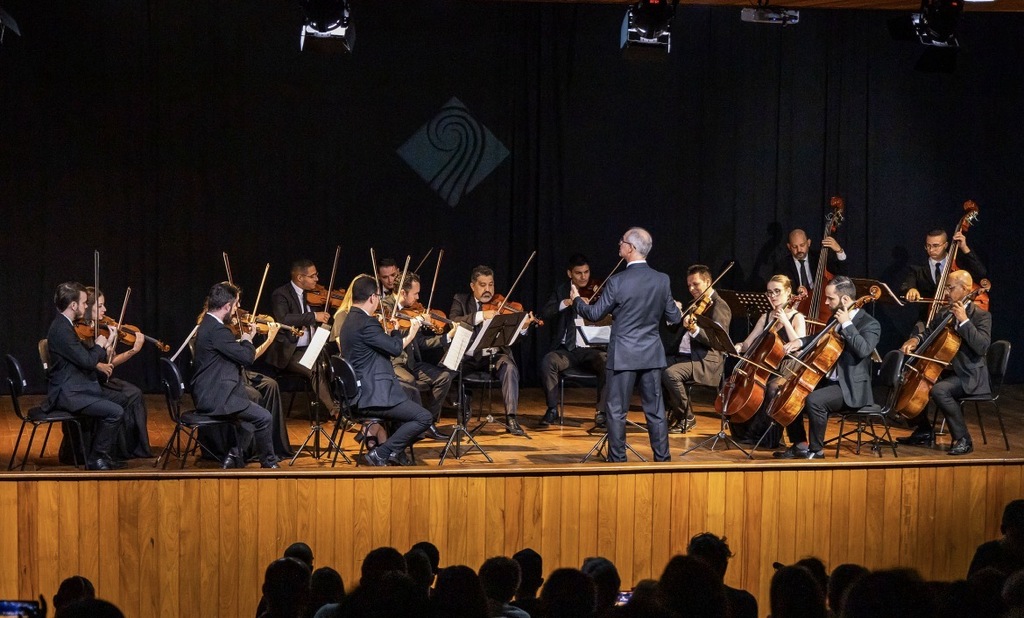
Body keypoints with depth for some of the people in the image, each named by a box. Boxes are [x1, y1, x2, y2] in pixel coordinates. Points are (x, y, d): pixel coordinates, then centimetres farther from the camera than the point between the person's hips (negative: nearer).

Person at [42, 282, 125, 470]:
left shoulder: (64, 325, 12)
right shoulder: (62, 330, -21)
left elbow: (84, 359, 17)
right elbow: (86, 361, -22)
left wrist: (107, 342, 9)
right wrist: (99, 345, -4)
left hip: (71, 389, 11)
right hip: (67, 394, -11)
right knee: (115, 412, -19)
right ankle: (96, 458, -5)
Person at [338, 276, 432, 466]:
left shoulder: (351, 320, 16)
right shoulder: (365, 323, -18)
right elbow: (396, 348, -19)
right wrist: (411, 333, -3)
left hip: (362, 392, 11)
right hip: (373, 396, -11)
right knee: (423, 417, -12)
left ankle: (393, 451, 17)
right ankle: (380, 454, -9)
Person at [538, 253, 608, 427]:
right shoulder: (561, 291, 9)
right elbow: (545, 315, -3)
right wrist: (565, 303, -20)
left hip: (592, 349, -1)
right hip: (567, 350, 1)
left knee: (608, 362, -32)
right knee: (548, 361, -30)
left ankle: (602, 412, -20)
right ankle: (552, 410, -15)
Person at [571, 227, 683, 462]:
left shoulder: (617, 282, -14)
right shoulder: (662, 280, -3)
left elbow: (595, 314, -5)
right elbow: (674, 318, 5)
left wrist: (576, 300, 14)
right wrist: (676, 309, 28)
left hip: (623, 355, -4)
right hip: (652, 354, 4)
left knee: (617, 411, 5)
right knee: (655, 411, 10)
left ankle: (617, 460, 6)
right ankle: (662, 459, 11)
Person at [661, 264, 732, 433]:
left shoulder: (719, 307, -6)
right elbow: (672, 332, 27)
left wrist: (694, 330, -35)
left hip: (706, 360, -8)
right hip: (681, 355, 8)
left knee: (670, 373, -32)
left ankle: (687, 418, -13)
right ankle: (673, 411, 1)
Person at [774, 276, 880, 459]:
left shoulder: (869, 324, -12)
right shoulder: (836, 318, 12)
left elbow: (863, 349, -30)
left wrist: (847, 324, -24)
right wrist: (801, 341, 9)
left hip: (851, 388, -9)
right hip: (829, 381, 9)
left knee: (814, 400, -31)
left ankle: (816, 450, -16)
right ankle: (800, 446, 7)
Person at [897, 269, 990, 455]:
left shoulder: (981, 316, -11)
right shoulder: (944, 314, 11)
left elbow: (982, 347, -25)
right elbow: (929, 333, 20)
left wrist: (964, 321, -28)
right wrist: (916, 339, -3)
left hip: (969, 376, -9)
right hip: (947, 370, 9)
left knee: (938, 390, -33)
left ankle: (963, 440, -23)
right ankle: (924, 432, 18)